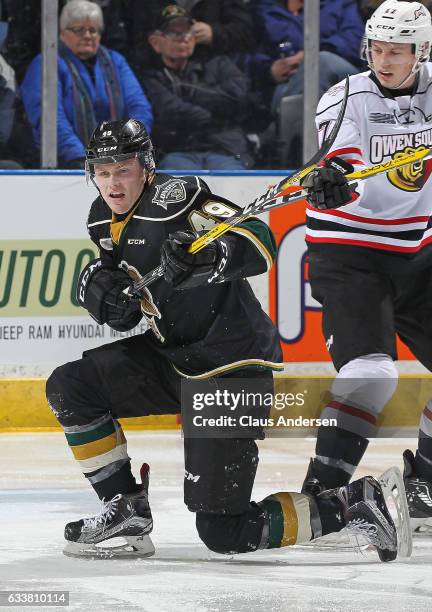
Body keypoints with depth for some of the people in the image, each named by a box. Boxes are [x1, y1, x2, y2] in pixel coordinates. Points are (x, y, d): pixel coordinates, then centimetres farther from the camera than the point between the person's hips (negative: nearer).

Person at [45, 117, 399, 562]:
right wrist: (97, 284, -5)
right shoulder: (104, 221, 7)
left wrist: (207, 258, -50)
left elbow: (258, 244, -31)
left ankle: (349, 505, 4)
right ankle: (126, 509, 6)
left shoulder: (174, 196, -19)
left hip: (233, 367, -9)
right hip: (172, 356, 9)